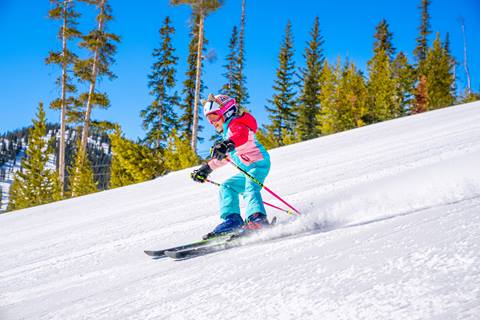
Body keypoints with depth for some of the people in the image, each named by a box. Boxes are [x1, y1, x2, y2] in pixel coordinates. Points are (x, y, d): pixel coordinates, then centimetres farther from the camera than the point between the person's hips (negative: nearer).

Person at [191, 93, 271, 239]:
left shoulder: (236, 124, -6)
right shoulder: (227, 132, 25)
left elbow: (241, 136, -33)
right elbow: (223, 157, 37)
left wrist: (227, 145, -53)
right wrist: (206, 168, 38)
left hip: (259, 163, -11)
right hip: (247, 170, 11)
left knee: (249, 189, -31)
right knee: (227, 187, 10)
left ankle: (257, 218, -52)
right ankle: (232, 220, -3)